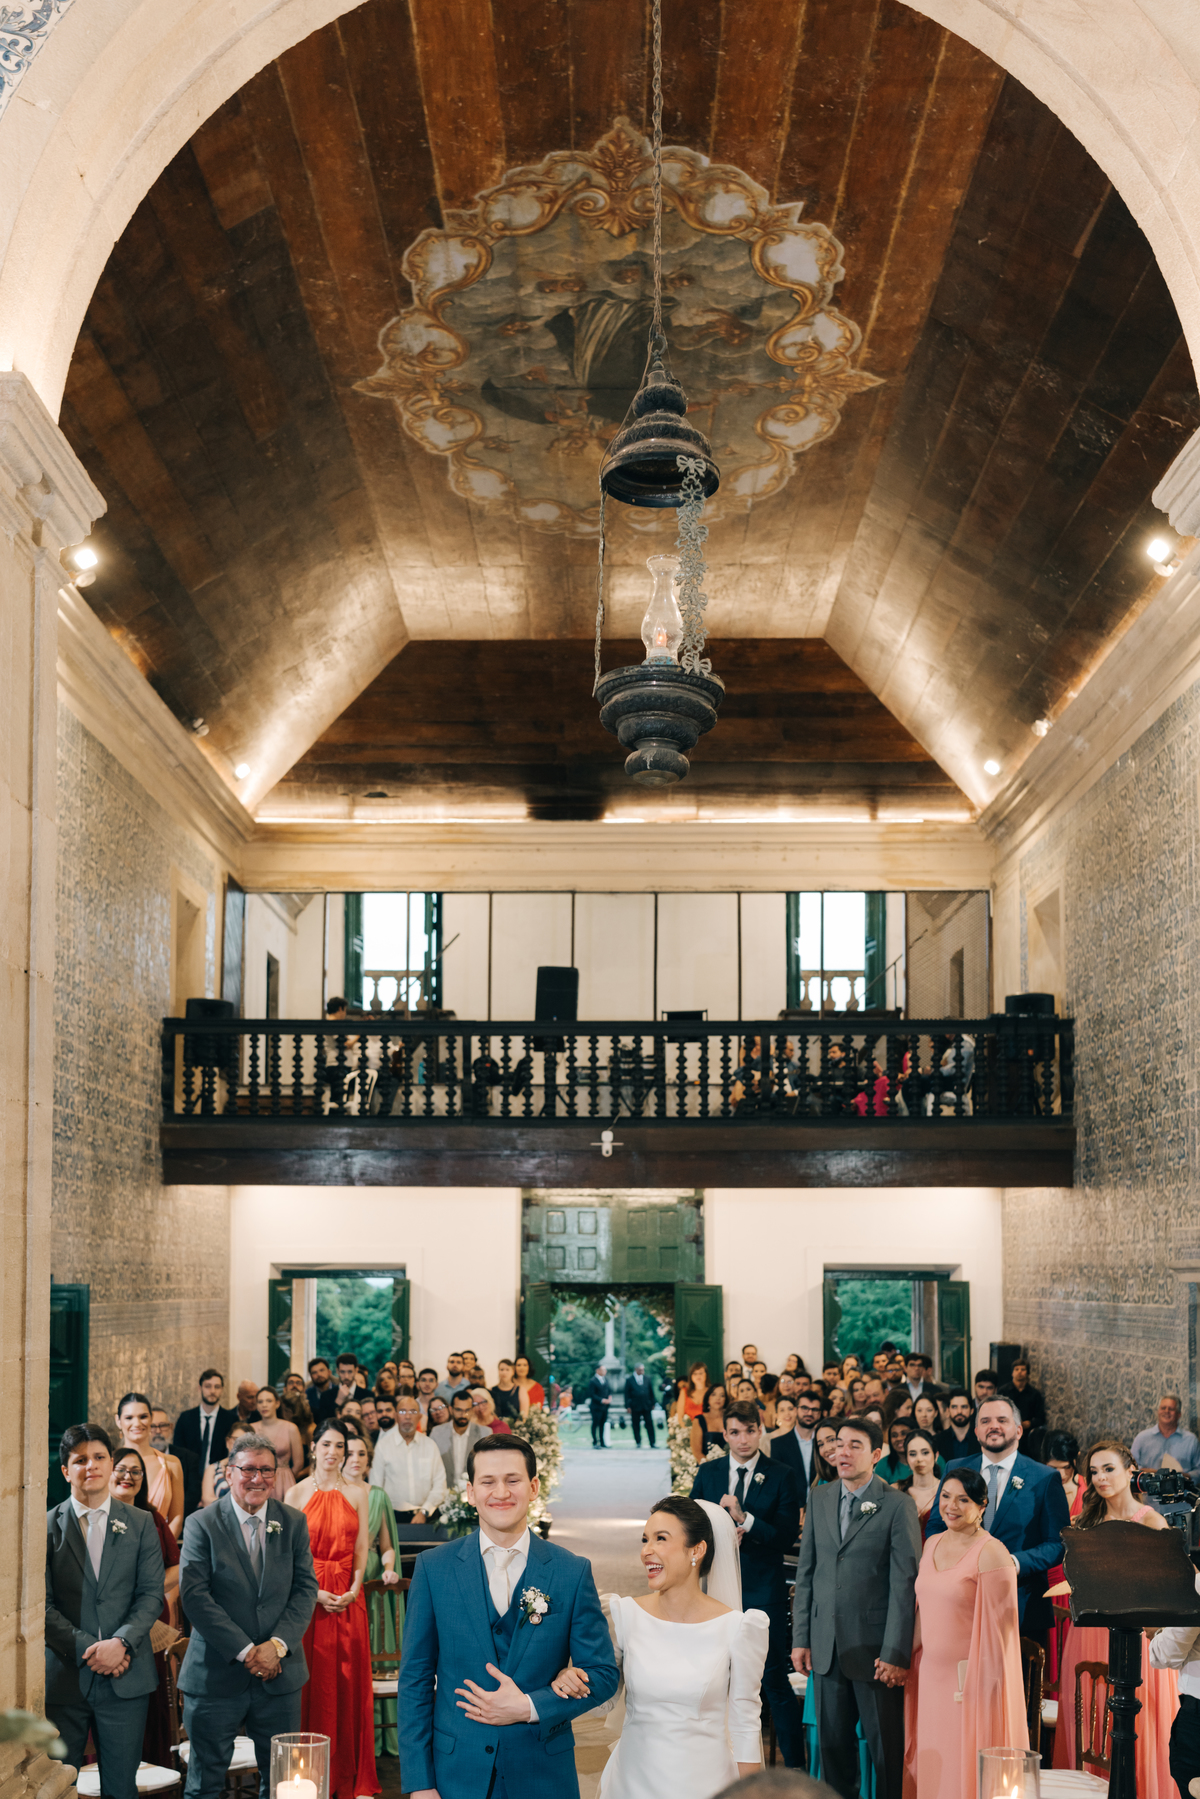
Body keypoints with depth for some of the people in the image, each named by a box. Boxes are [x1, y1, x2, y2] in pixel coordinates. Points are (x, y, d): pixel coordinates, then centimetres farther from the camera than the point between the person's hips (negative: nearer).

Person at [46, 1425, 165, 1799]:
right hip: (63, 1679, -1)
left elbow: (152, 1594, 2)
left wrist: (121, 1642, -14)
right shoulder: (47, 1526, 2)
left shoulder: (141, 1524, 8)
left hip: (125, 1679, 1)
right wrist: (84, 1648, -13)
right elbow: (41, 1604, -3)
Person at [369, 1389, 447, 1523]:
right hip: (394, 1516, -1)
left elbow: (440, 1485, 8)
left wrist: (424, 1512, -3)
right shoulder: (383, 1446, 7)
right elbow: (375, 1487, 6)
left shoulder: (430, 1445, 11)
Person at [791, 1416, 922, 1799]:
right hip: (827, 1648, 5)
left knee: (886, 1747, 3)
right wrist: (800, 1638, 6)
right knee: (832, 1742, 11)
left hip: (874, 1649, -4)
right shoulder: (819, 1498, 9)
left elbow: (905, 1584, -9)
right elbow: (806, 1573, 12)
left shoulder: (898, 1506, -7)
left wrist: (896, 1653, -13)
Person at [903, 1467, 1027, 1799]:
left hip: (970, 1681, -7)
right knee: (931, 1771, 12)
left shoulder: (991, 1554, -14)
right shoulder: (933, 1545, 9)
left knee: (966, 1771, 0)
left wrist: (983, 1684, -15)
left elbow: (999, 1628, -15)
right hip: (931, 1676, 7)